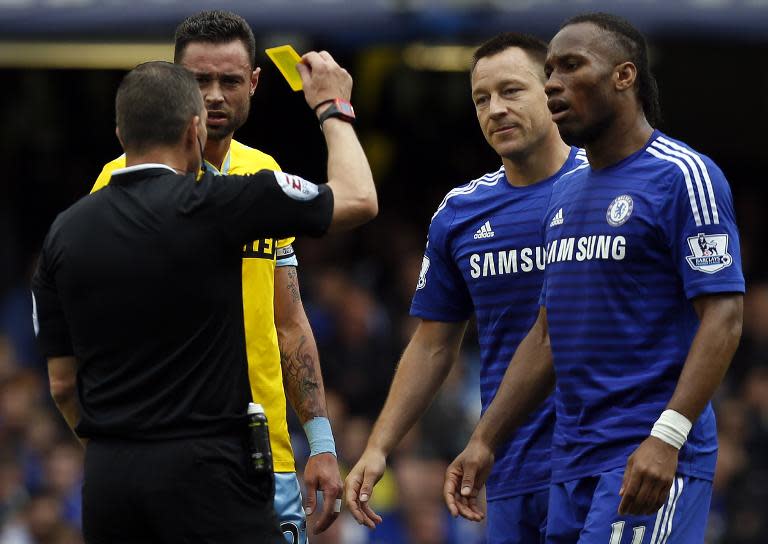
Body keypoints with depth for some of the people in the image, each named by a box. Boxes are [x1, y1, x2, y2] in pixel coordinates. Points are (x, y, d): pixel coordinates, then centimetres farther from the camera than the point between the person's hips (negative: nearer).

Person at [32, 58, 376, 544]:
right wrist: (333, 107, 15)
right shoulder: (210, 206, -10)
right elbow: (359, 200, -1)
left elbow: (63, 383, 10)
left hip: (107, 476, 5)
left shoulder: (65, 232, 5)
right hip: (205, 472, -5)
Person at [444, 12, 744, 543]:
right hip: (573, 461, 8)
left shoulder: (682, 176, -7)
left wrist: (667, 438, -25)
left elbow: (723, 318, -14)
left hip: (652, 462, -8)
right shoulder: (566, 191, 18)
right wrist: (484, 442, 16)